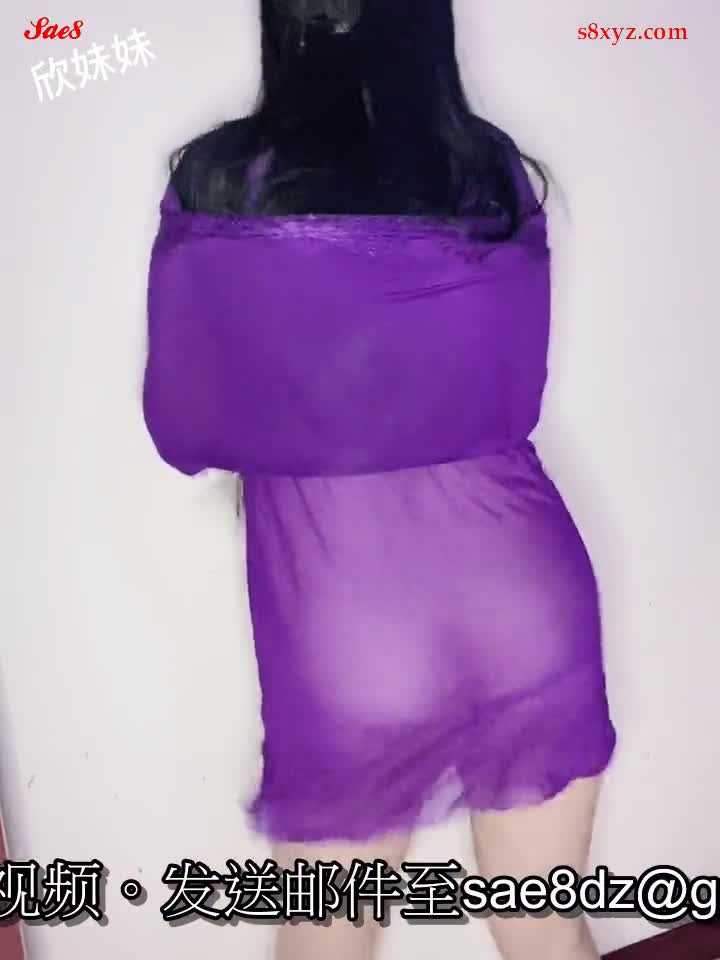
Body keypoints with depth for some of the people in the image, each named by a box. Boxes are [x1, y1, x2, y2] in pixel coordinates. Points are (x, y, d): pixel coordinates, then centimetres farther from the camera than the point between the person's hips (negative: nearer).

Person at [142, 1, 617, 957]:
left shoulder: (217, 184, -8)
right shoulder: (499, 174, -1)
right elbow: (512, 400, 8)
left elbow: (185, 430, 1)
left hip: (346, 638, -2)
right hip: (531, 603, 3)